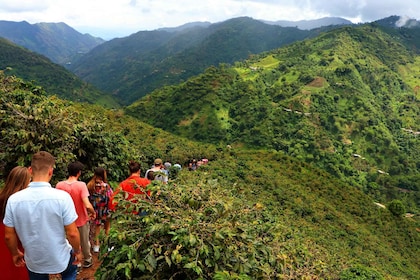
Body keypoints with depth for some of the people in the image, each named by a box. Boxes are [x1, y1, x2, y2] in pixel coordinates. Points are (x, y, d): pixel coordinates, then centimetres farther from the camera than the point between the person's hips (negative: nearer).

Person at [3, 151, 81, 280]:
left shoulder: (14, 199, -15)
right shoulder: (62, 197, -25)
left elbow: (8, 235, -5)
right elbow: (72, 233, -19)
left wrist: (15, 254, 13)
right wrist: (77, 251, -1)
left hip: (33, 262, 2)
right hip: (60, 259, -2)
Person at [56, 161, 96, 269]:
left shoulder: (59, 185, -14)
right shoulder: (81, 185, -24)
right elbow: (87, 205, -29)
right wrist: (93, 213, -10)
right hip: (82, 219, -2)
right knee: (84, 242, 19)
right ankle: (87, 260, 38)